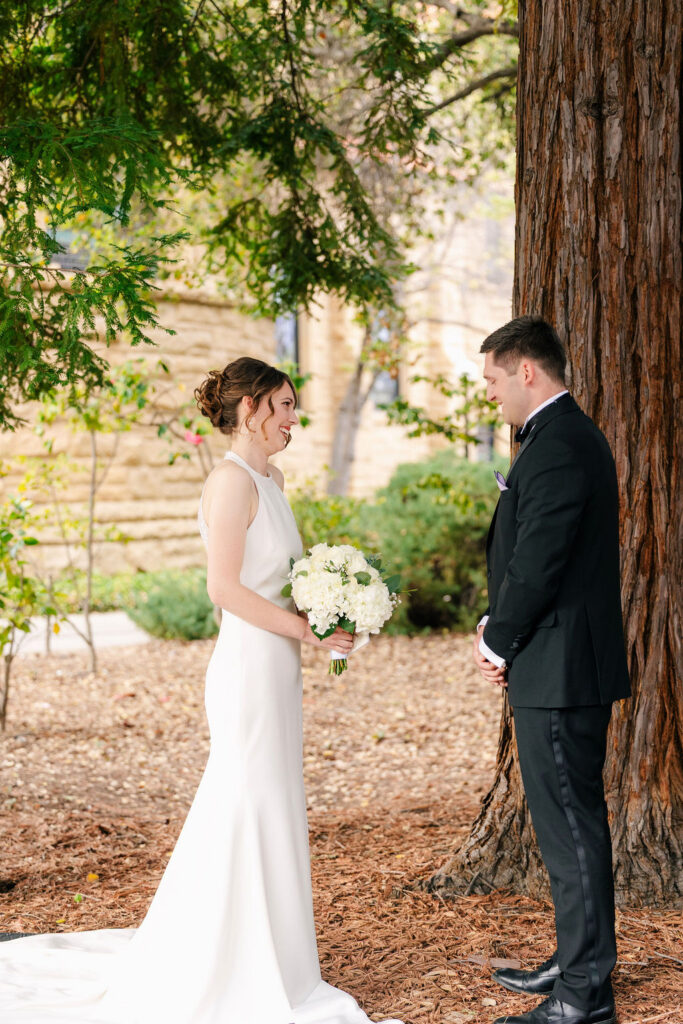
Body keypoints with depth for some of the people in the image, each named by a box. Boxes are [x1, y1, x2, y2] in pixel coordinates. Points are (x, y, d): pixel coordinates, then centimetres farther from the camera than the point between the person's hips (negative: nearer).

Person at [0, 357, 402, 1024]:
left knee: (272, 813, 14)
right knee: (251, 814, -3)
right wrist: (306, 630, -16)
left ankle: (268, 965, 25)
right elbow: (225, 587, -21)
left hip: (277, 667, 10)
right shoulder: (232, 479, -14)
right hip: (250, 667, -10)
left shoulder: (270, 478, 15)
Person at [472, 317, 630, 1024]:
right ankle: (576, 963, 29)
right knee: (568, 822, 18)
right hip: (565, 668, 11)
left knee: (571, 825, -5)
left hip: (560, 672, -11)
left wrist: (498, 642, -7)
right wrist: (498, 628, 7)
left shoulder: (557, 446, -18)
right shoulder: (569, 436, 16)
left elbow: (537, 564, -21)